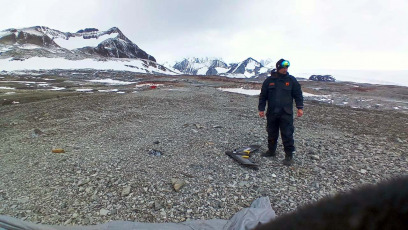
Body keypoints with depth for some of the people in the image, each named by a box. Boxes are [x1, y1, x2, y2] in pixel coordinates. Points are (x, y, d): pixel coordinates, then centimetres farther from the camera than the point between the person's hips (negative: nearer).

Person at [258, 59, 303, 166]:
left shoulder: (291, 80, 2)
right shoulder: (269, 80, 3)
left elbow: (298, 94, 6)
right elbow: (263, 96, 6)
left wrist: (300, 107, -1)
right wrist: (261, 109, 3)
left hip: (286, 113, -2)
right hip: (272, 113, 2)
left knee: (287, 135, -2)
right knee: (272, 133, 14)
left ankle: (289, 155, 10)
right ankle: (271, 151, 31)